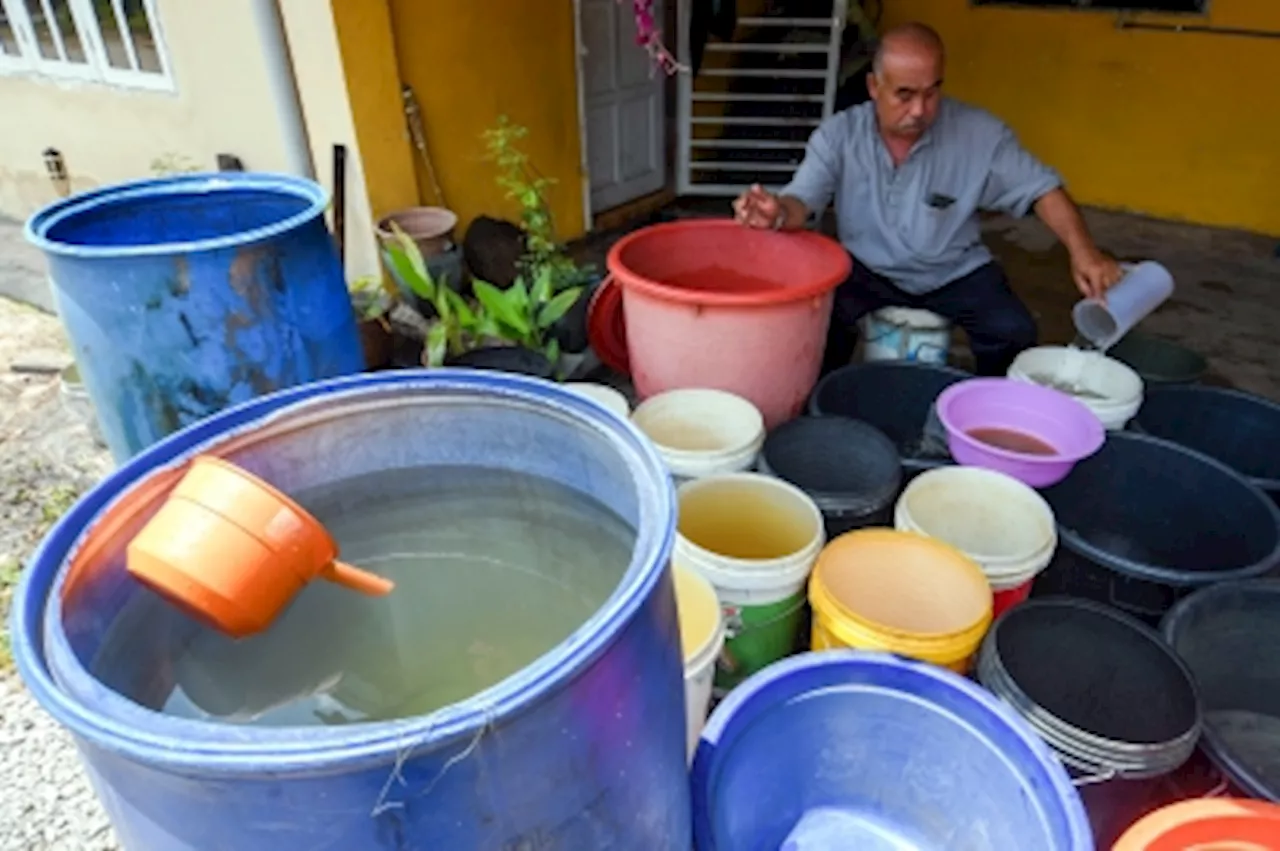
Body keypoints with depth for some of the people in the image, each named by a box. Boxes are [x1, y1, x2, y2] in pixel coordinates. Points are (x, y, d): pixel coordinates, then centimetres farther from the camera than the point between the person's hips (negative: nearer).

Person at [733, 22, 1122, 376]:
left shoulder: (980, 133, -14)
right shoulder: (839, 134, -13)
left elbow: (1041, 188, -9)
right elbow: (803, 200, -21)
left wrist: (1083, 252, -25)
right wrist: (779, 212, -48)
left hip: (955, 272, 1)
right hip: (868, 270, -1)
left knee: (1014, 333, -20)